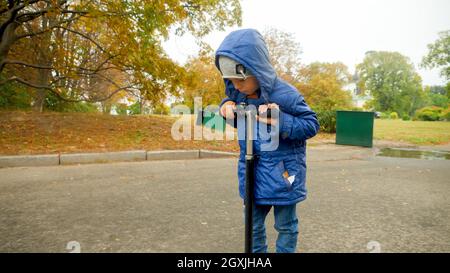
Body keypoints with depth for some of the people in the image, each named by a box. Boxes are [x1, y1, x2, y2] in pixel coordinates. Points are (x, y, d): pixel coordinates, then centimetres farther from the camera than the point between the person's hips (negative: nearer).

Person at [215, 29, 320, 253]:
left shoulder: (285, 95, -23)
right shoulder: (238, 91, -6)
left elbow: (311, 124, -15)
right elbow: (231, 99, 17)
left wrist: (280, 121, -31)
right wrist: (227, 105, -8)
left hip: (283, 172, -5)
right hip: (252, 170, 6)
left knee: (286, 226, 12)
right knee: (253, 225, 18)